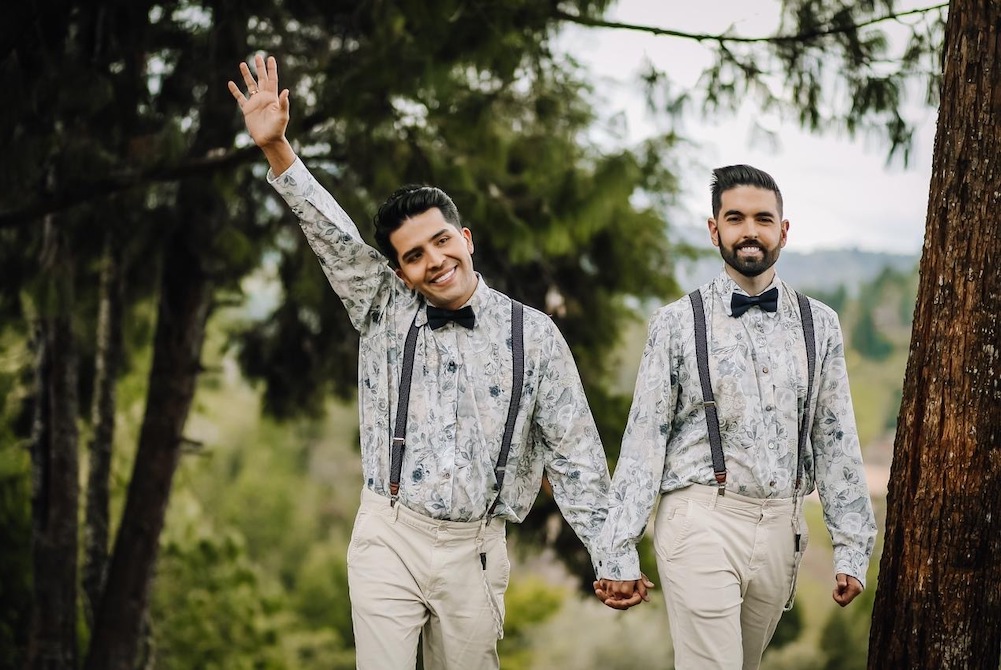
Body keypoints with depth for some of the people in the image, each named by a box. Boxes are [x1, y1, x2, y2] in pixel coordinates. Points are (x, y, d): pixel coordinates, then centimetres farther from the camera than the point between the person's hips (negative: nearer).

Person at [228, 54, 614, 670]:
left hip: (474, 549, 0)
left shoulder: (533, 335, 2)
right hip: (389, 541, 0)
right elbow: (336, 240, -7)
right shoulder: (387, 312, 6)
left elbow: (574, 454, 3)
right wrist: (276, 148, -20)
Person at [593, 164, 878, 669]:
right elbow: (644, 440, -1)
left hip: (780, 527, 3)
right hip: (701, 520, -3)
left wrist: (852, 548, 5)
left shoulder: (818, 324, 8)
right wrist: (619, 552, -5)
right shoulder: (676, 324, 1)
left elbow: (836, 440, 9)